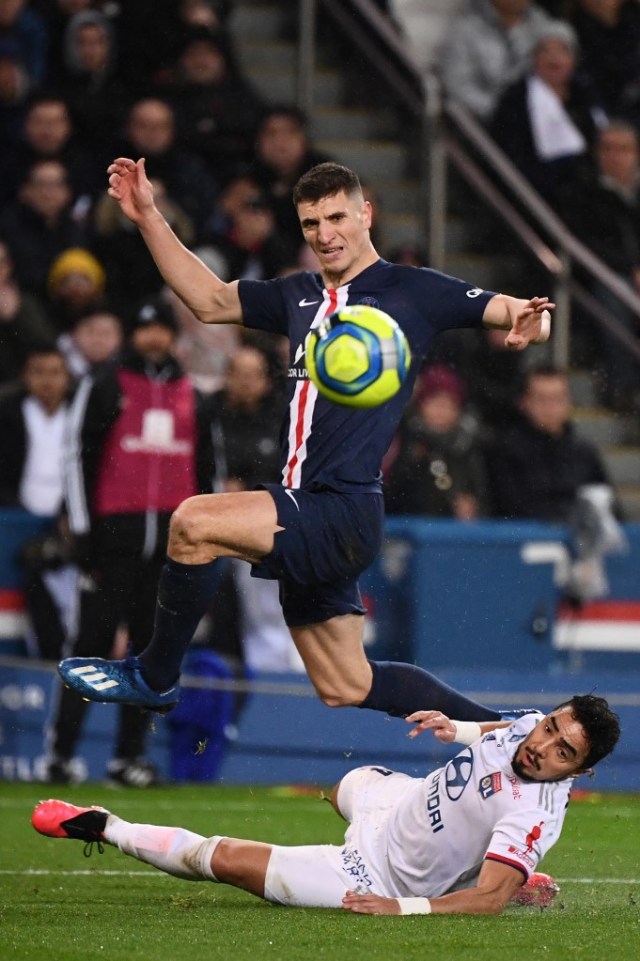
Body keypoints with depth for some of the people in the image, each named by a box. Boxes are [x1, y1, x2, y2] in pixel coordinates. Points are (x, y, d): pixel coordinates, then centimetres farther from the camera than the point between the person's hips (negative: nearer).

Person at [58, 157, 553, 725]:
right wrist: (148, 218, 17)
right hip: (308, 513, 8)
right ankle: (497, 723, 26)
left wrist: (529, 322, -28)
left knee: (195, 524, -24)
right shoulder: (301, 296, 18)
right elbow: (210, 300, 25)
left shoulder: (414, 292, -1)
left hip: (345, 508, -8)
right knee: (346, 689, 12)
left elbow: (516, 312, -3)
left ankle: (154, 678, -6)